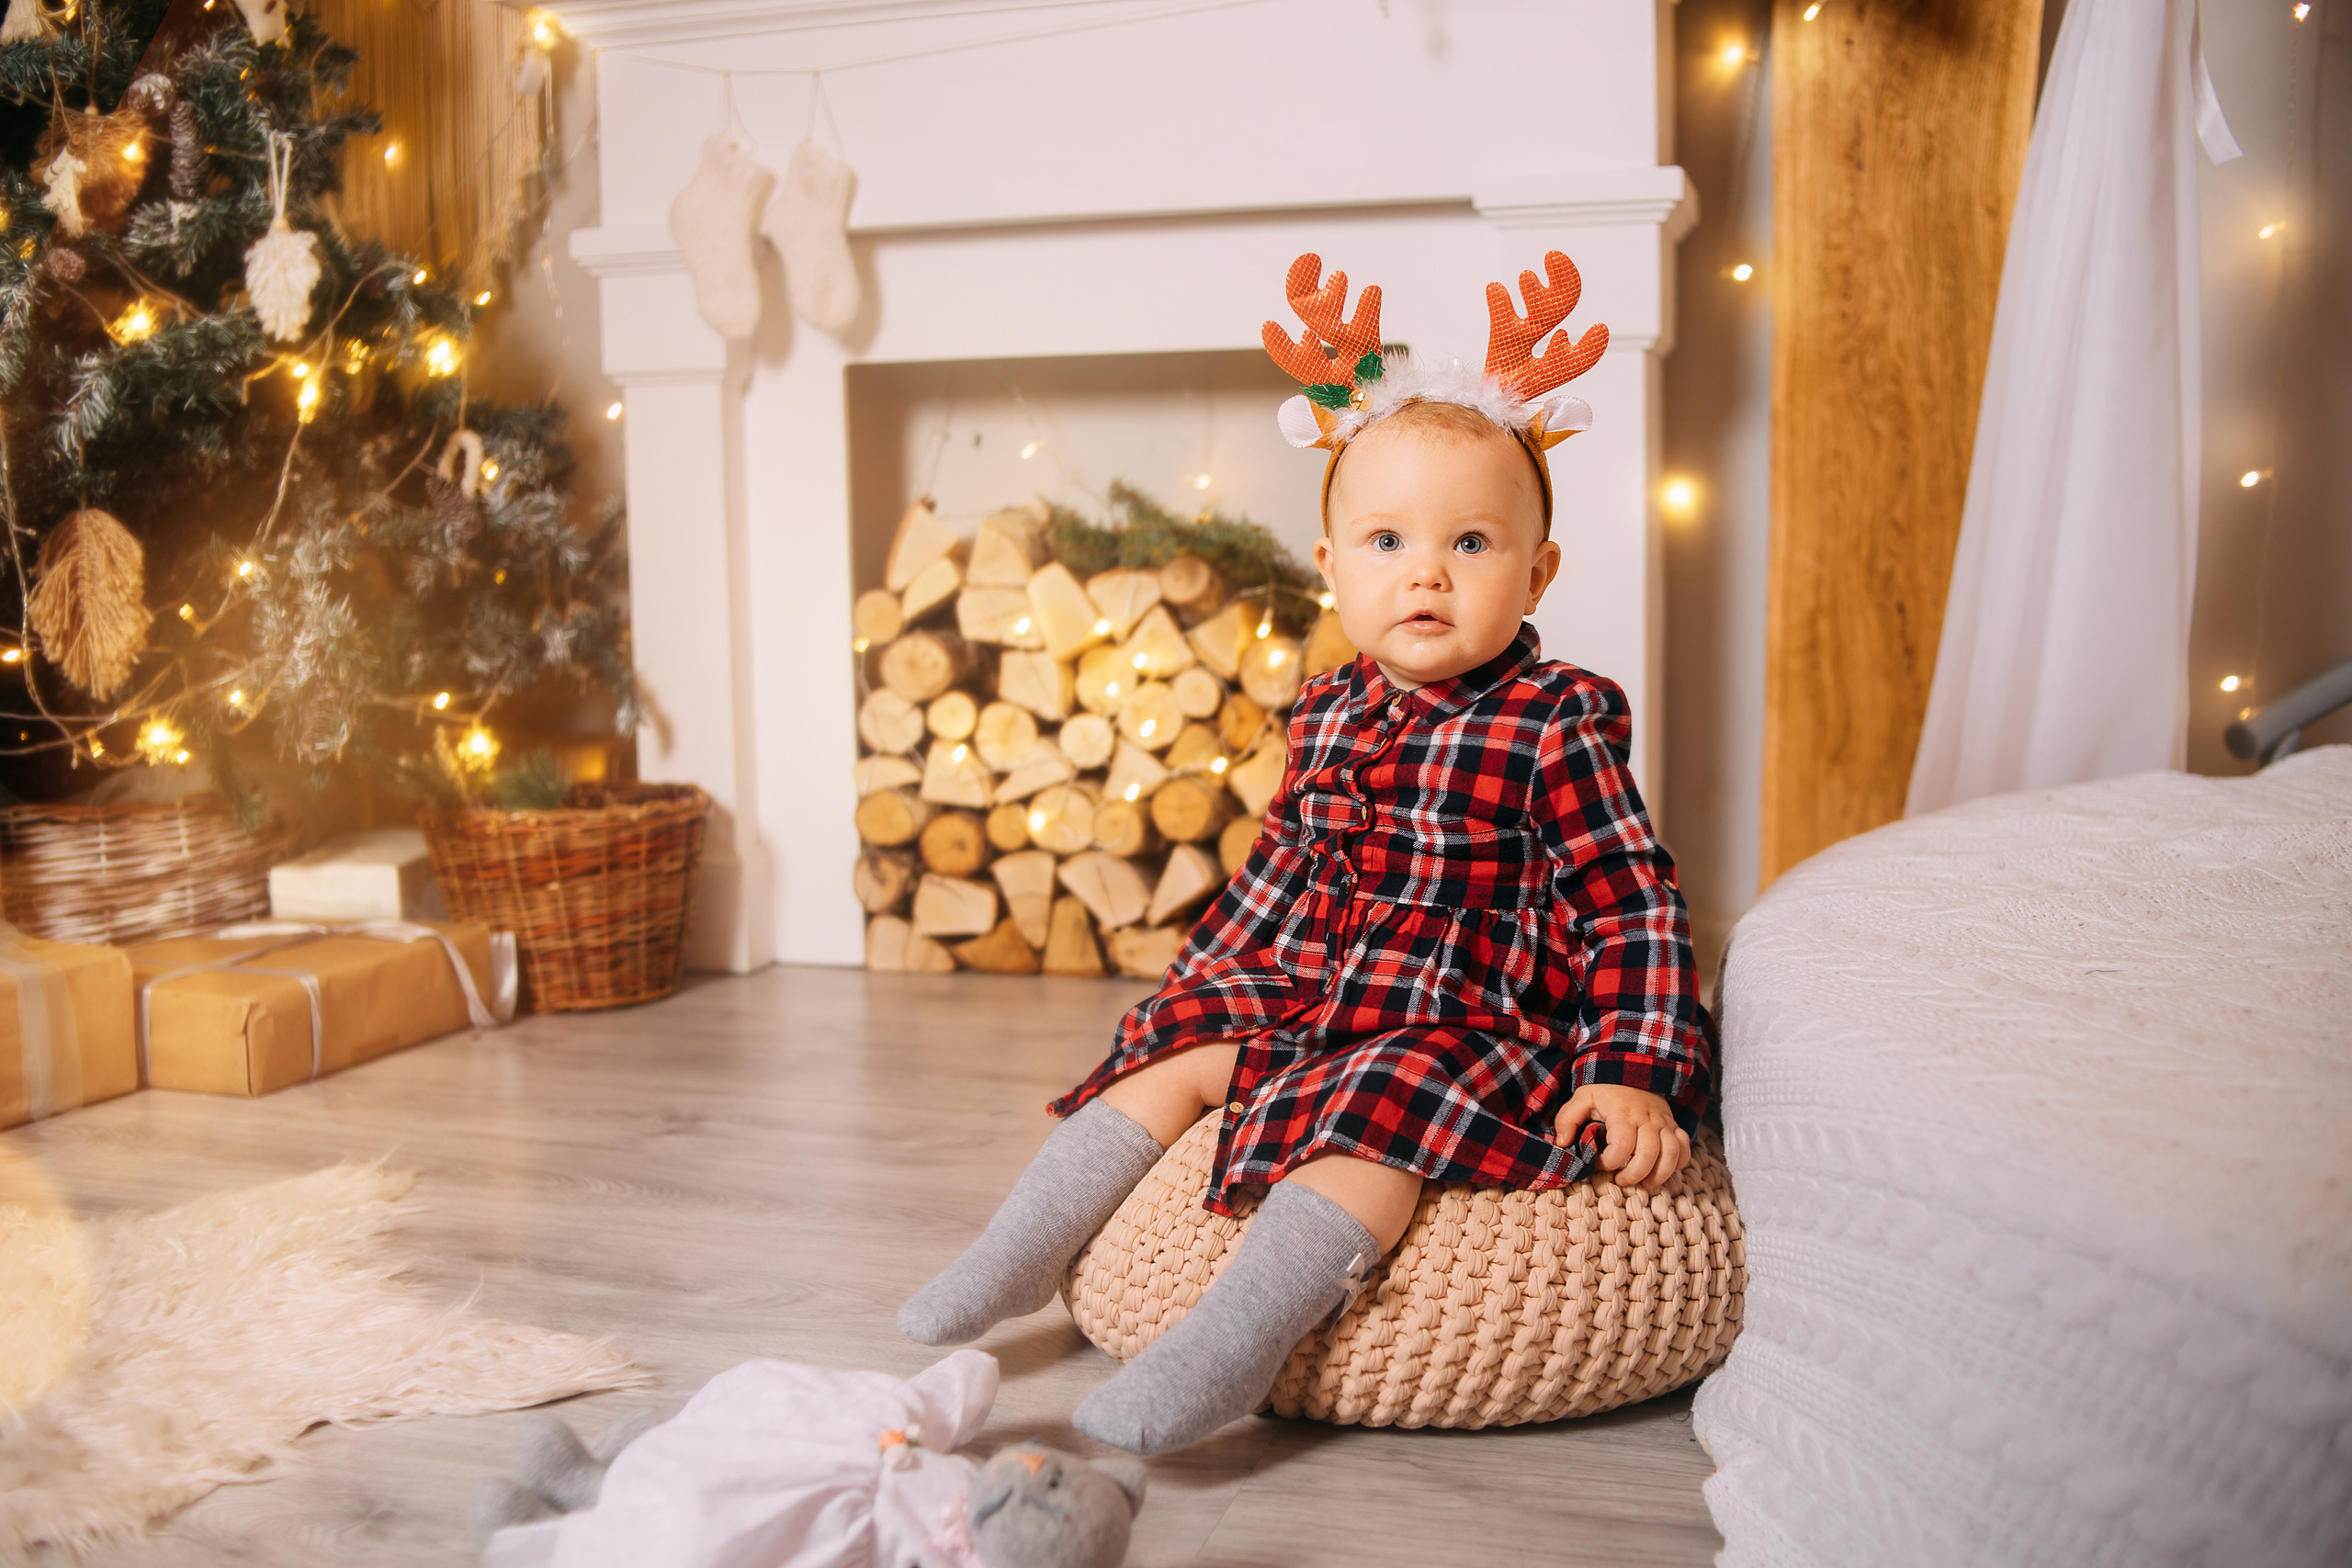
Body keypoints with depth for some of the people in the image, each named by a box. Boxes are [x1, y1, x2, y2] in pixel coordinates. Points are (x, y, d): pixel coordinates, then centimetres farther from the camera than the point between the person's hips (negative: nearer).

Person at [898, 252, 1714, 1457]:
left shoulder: (1558, 724, -12)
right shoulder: (1328, 715, 7)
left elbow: (1633, 905, -12)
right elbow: (1280, 869, 22)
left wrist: (1633, 1071, -20)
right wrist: (1200, 978, 25)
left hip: (1466, 1024, -7)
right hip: (1299, 995, 7)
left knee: (1379, 1107, -32)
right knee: (1178, 1053, -4)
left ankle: (1231, 1344, -41)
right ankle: (1023, 1249, 2)